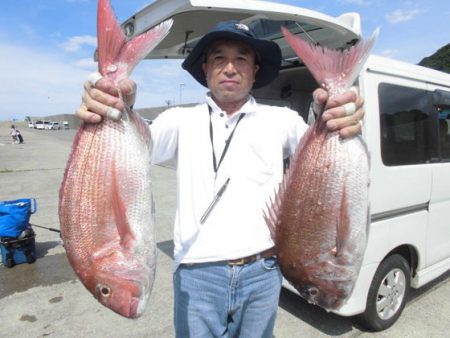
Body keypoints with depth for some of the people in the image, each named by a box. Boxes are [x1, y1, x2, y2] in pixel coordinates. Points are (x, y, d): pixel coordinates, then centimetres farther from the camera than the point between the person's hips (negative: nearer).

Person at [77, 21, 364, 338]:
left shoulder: (280, 119, 2)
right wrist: (119, 113, -34)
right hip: (196, 274, 0)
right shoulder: (181, 119, 2)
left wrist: (337, 123, -32)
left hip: (262, 273, 1)